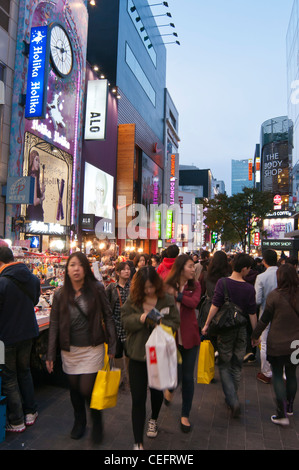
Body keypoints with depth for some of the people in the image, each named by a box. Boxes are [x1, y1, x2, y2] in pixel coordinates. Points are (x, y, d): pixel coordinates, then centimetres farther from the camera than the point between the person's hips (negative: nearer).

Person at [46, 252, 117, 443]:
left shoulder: (97, 289, -9)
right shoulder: (60, 295, -2)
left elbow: (108, 317, -4)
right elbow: (54, 325, 2)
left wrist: (112, 345, -6)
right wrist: (51, 355, 1)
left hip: (93, 349, -3)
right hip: (70, 350, 3)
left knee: (86, 389, -3)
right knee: (74, 388, 15)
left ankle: (97, 420, 28)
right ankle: (79, 421, 43)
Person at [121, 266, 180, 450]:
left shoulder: (168, 300, -8)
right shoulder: (132, 300, -6)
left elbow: (175, 323, -8)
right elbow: (125, 321, -9)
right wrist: (140, 319, -26)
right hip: (138, 354, -1)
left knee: (157, 391, 24)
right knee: (138, 398, 2)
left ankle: (153, 419, 55)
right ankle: (138, 442, 16)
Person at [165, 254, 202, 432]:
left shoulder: (195, 285, 0)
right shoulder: (167, 285, -6)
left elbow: (194, 302, -18)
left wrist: (176, 295, -24)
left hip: (189, 336, 1)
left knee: (188, 377, 8)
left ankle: (185, 415, 27)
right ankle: (170, 388, 50)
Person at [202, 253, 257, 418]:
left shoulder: (222, 282, -13)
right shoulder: (249, 288, -8)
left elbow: (215, 306, -14)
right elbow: (252, 313, -3)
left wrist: (207, 324, -5)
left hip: (225, 330, -2)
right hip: (241, 330, 2)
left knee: (224, 366, 9)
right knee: (237, 366, 17)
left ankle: (233, 401, -3)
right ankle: (232, 398, 31)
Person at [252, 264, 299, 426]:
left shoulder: (274, 295, -16)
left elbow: (265, 319, -9)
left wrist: (255, 335, 5)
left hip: (277, 344, -4)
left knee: (277, 375, 8)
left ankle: (282, 414, 9)